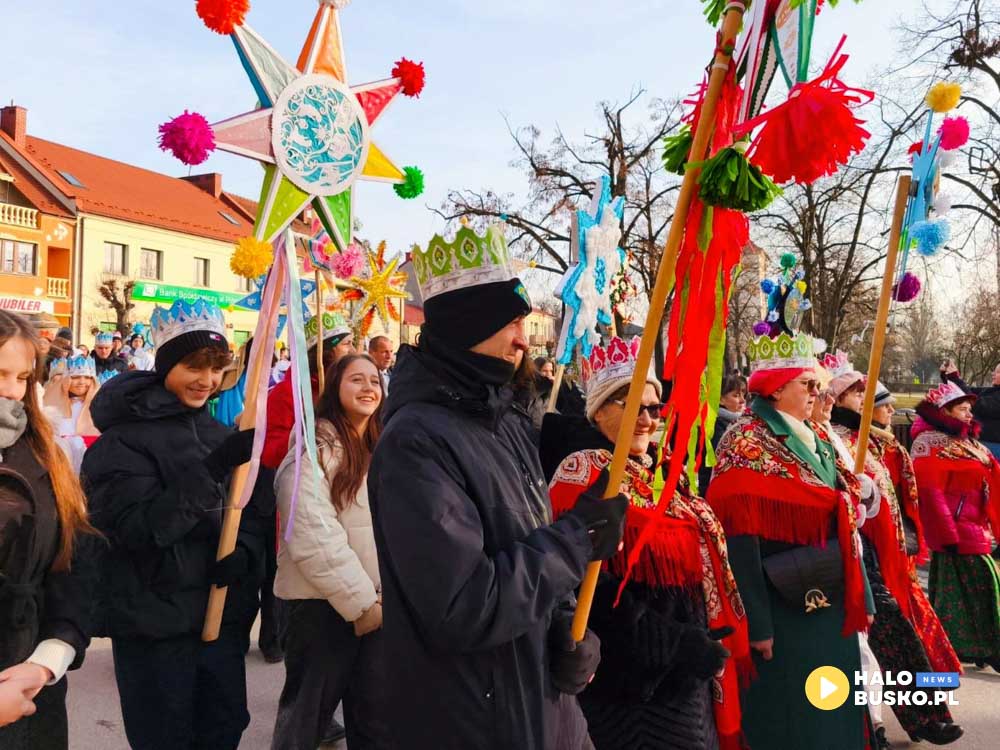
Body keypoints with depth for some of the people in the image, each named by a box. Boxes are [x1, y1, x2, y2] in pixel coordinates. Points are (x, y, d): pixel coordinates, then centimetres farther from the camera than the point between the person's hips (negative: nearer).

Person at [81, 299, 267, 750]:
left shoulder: (219, 432, 10)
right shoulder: (125, 437, -10)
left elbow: (252, 512, 11)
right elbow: (136, 527, -21)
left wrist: (245, 549, -12)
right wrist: (212, 470, -31)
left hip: (224, 616, 6)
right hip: (155, 624, -5)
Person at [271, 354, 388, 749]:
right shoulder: (314, 448, -10)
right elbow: (313, 536, -18)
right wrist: (361, 601, -16)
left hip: (377, 603, 6)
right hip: (321, 603, -6)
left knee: (376, 713, 12)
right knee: (309, 711, 8)